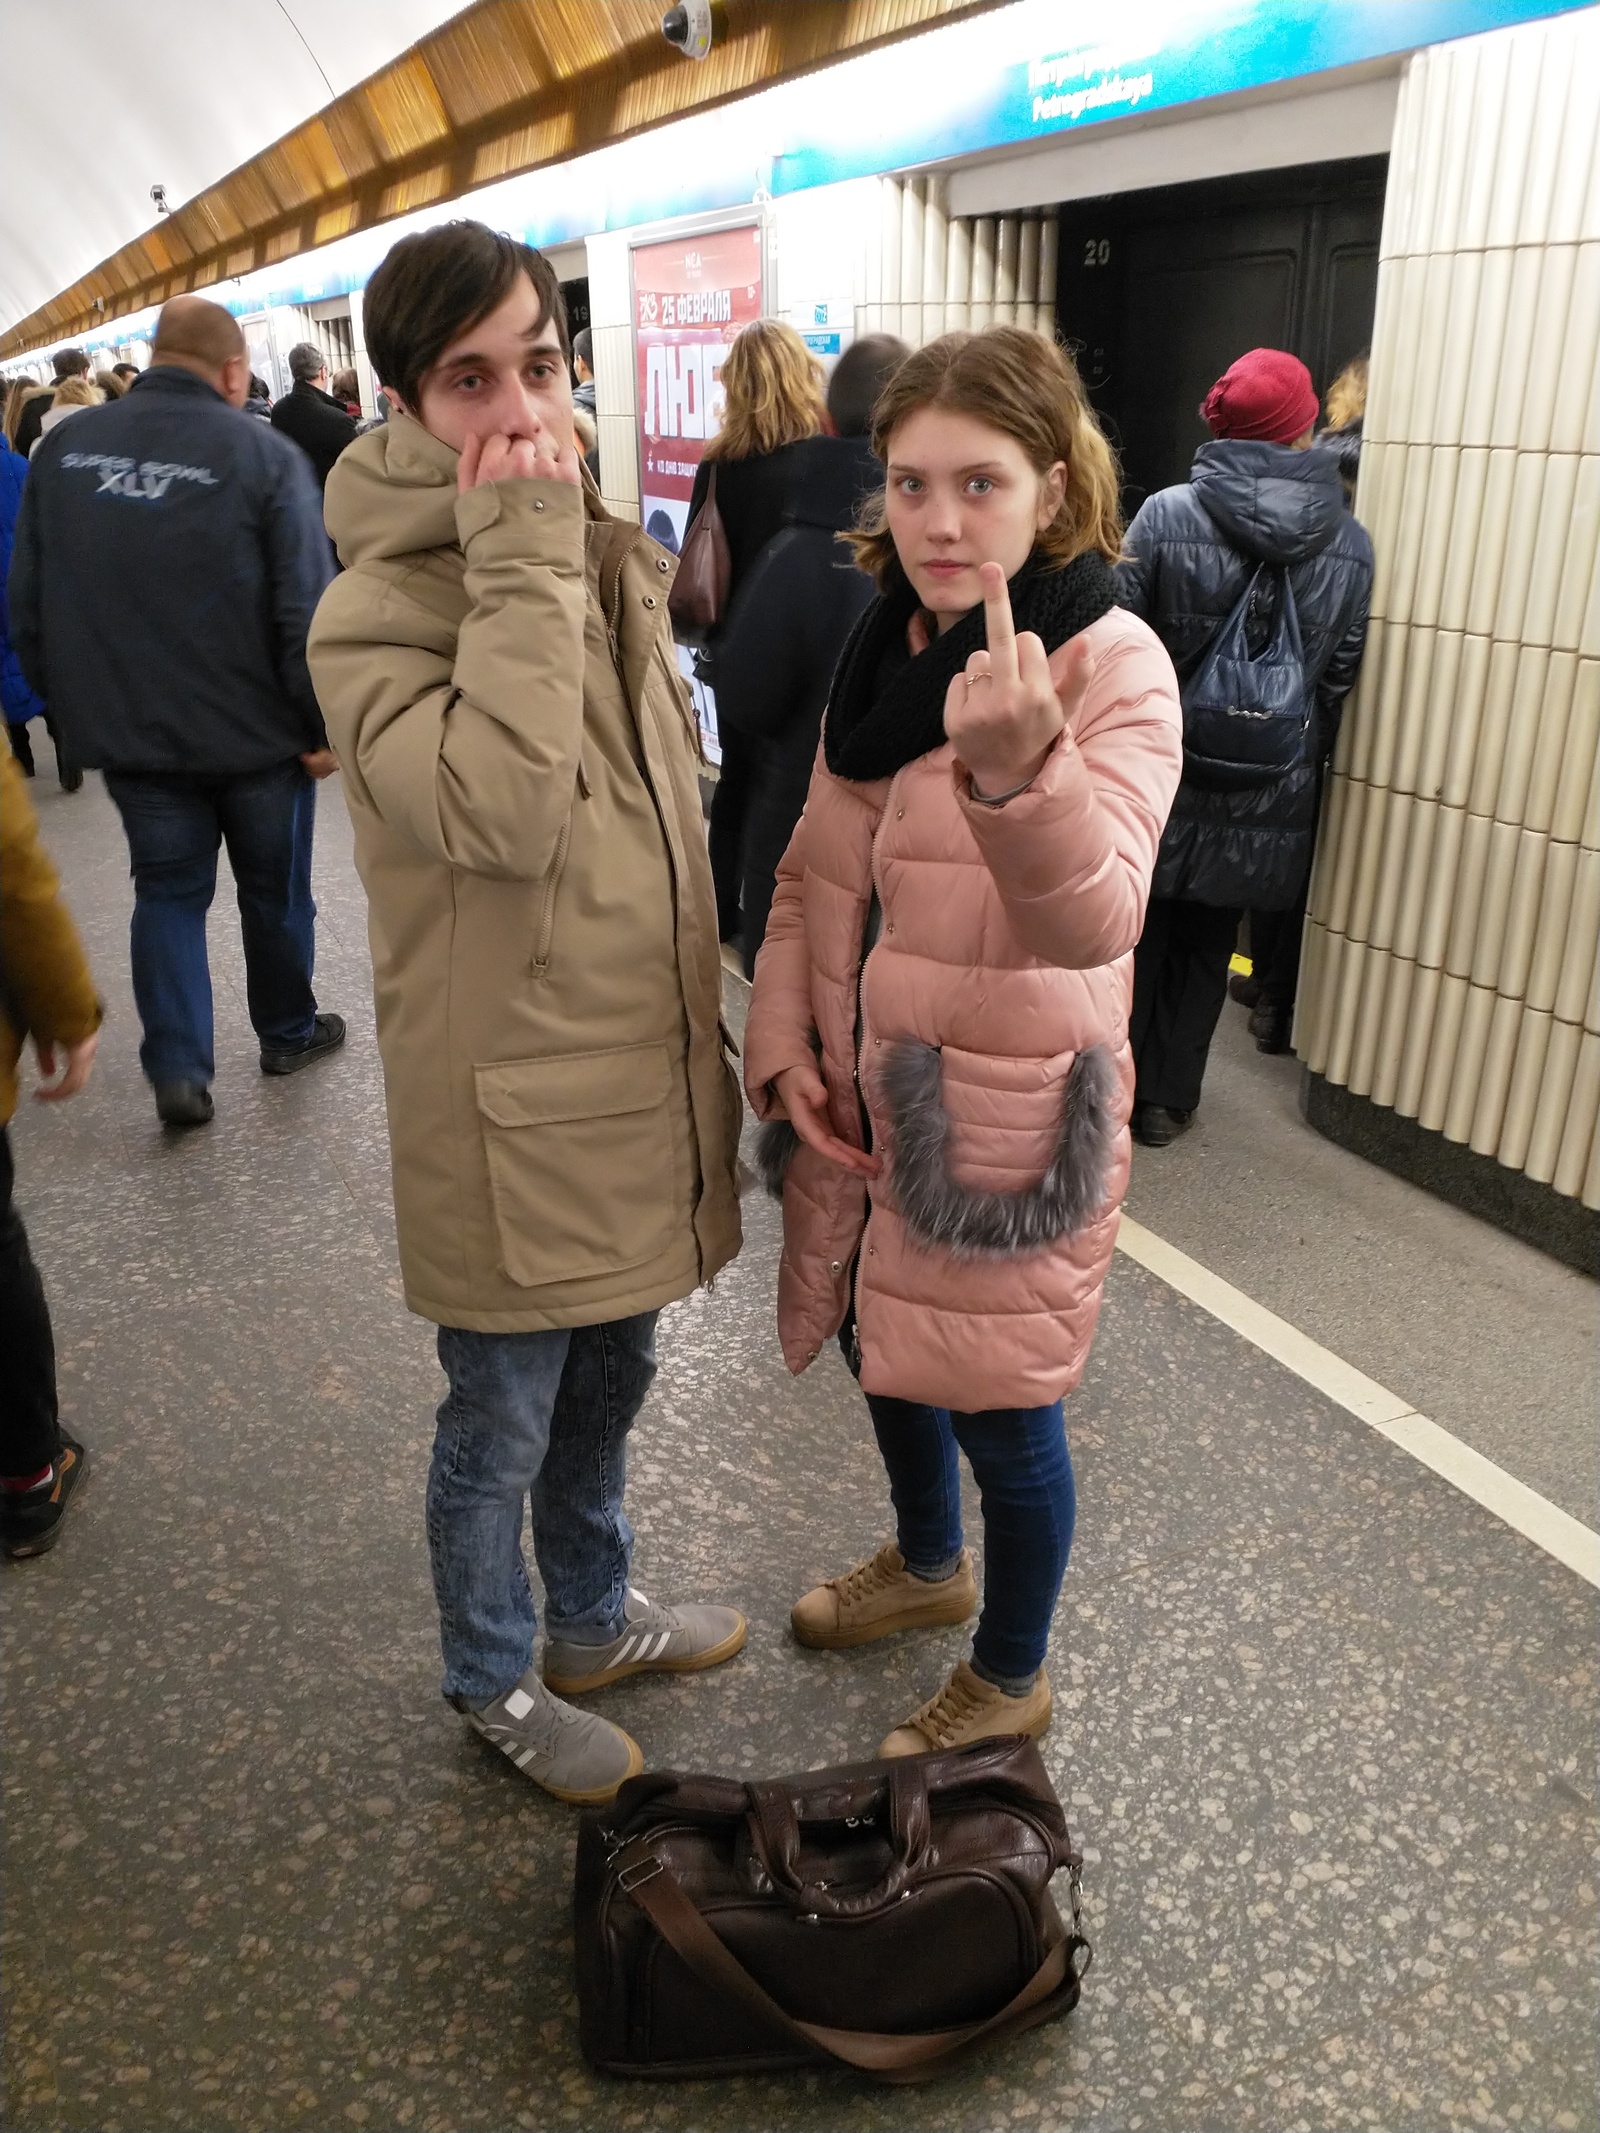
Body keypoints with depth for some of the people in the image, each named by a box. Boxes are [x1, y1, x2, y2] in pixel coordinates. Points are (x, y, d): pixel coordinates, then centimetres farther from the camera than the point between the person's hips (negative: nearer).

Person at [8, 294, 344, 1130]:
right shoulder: (263, 454, -13)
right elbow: (307, 611, -18)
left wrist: (70, 701, 17)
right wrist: (324, 724, -9)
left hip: (129, 730, 3)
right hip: (255, 731, -3)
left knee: (168, 890, 15)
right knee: (273, 889, 16)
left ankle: (177, 1068, 7)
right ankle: (289, 1032, 32)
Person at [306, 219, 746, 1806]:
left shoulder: (610, 566, 6)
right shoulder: (372, 617, -16)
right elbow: (500, 810, -34)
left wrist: (707, 1029, 18)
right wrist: (521, 567, -28)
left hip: (642, 1082, 7)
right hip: (514, 1110, -6)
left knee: (607, 1384, 24)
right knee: (503, 1426, 13)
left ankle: (594, 1616, 49)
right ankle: (494, 1681, 39)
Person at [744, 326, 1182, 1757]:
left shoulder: (1112, 667, -16)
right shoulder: (883, 648, 4)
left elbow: (1094, 921, -32)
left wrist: (1015, 767, -50)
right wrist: (784, 1043, -2)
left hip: (1005, 1120, -6)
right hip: (863, 1106, 7)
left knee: (1000, 1417, 9)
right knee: (884, 1347, 24)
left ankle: (1010, 1681, 37)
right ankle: (928, 1563, 54)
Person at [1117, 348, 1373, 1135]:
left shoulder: (1166, 515, -12)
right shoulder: (1351, 543, -3)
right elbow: (1342, 677, 0)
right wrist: (1308, 755, 14)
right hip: (1266, 792, 2)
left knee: (1136, 932, 16)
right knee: (1206, 946, 17)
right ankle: (1167, 1098, 26)